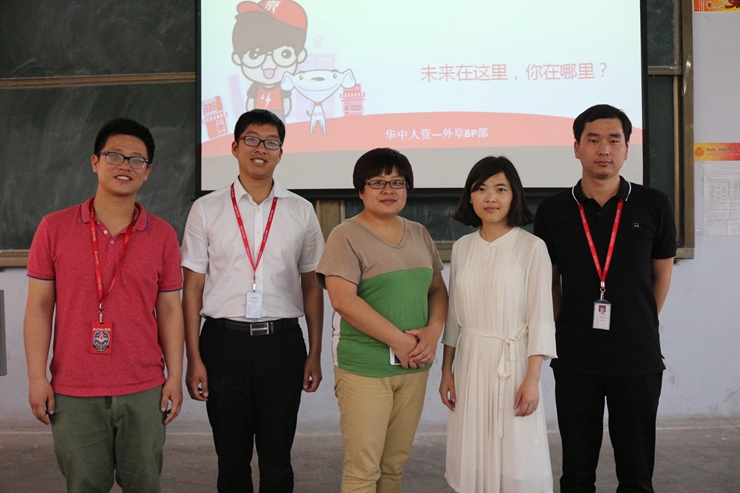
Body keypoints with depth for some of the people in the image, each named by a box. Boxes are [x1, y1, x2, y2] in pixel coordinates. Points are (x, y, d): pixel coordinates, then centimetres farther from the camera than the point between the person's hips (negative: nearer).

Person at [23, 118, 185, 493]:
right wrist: (37, 377, -3)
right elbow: (39, 306, 2)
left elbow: (169, 310, 5)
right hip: (74, 393, -1)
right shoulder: (54, 228, 0)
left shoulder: (163, 235, 3)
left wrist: (175, 377, 2)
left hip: (144, 392, 1)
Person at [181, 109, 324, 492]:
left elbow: (312, 286, 8)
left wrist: (315, 354, 5)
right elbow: (191, 289, 2)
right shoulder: (207, 210, 3)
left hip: (282, 341, 1)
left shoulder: (301, 212, 6)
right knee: (231, 458, 10)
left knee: (277, 457, 8)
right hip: (224, 341, 0)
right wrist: (194, 359, -3)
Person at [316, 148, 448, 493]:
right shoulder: (346, 236, -6)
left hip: (413, 365, 6)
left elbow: (438, 289, 16)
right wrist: (398, 340, -16)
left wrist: (434, 330, -4)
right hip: (364, 367, -5)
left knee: (394, 465, 12)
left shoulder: (419, 234, 13)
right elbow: (342, 300, -16)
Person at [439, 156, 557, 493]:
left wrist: (532, 379, -12)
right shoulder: (462, 248, 7)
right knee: (473, 459, 9)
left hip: (513, 363, -4)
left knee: (516, 459, 1)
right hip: (471, 363, 4)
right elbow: (454, 315, 11)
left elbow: (540, 318, -8)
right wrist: (446, 370, 10)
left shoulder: (531, 247, -7)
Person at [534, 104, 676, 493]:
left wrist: (639, 327, 12)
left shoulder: (653, 206, -1)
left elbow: (662, 274, 10)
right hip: (575, 359, 1)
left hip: (638, 359, 0)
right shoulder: (553, 211, 0)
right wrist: (564, 329, 7)